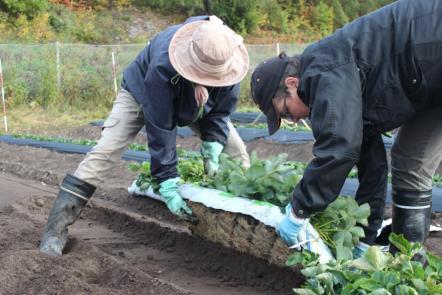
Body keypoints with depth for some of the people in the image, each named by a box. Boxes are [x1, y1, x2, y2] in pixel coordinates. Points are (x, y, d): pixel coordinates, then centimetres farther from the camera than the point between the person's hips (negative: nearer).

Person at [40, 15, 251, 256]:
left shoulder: (226, 61, -33)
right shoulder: (162, 64, -45)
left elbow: (221, 110, -15)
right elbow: (160, 127, -40)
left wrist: (212, 148, -29)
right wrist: (168, 182, -38)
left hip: (195, 105, 5)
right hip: (142, 93, -4)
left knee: (237, 152, -6)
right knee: (103, 153, -21)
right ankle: (55, 232, -21)